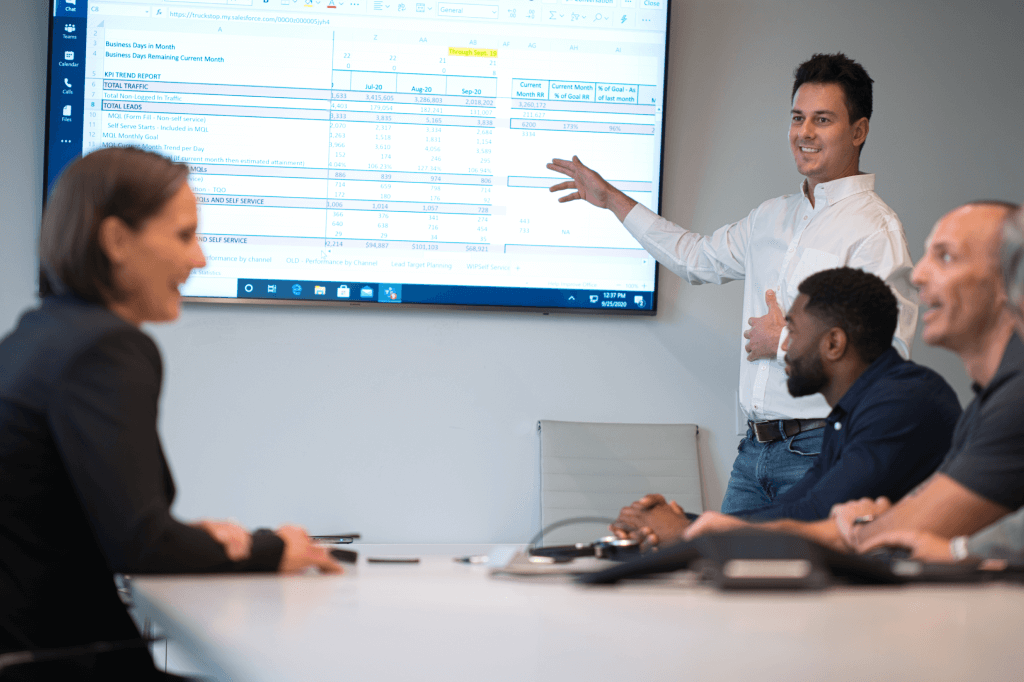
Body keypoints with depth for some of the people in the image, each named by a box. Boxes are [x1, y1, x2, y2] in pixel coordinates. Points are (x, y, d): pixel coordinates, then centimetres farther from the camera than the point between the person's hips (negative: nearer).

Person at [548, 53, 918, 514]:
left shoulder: (874, 230, -11)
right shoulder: (773, 217, 16)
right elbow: (698, 258, 33)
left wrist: (786, 341, -10)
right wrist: (610, 197, 35)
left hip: (819, 454, -8)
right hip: (756, 448, 8)